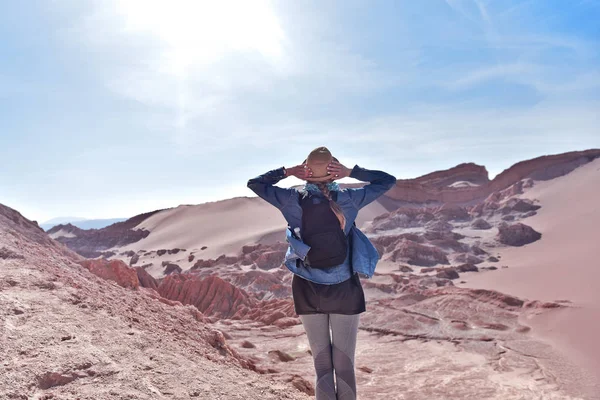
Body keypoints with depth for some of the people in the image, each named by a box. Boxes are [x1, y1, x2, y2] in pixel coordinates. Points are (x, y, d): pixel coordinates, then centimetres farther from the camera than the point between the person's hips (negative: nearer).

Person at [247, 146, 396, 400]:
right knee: (345, 364, 11)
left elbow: (254, 183, 8)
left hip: (309, 291, 1)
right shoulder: (348, 198, -7)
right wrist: (352, 172, -2)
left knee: (321, 363, 13)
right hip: (344, 291, -1)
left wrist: (287, 172, 2)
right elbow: (388, 180, 6)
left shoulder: (293, 199, -6)